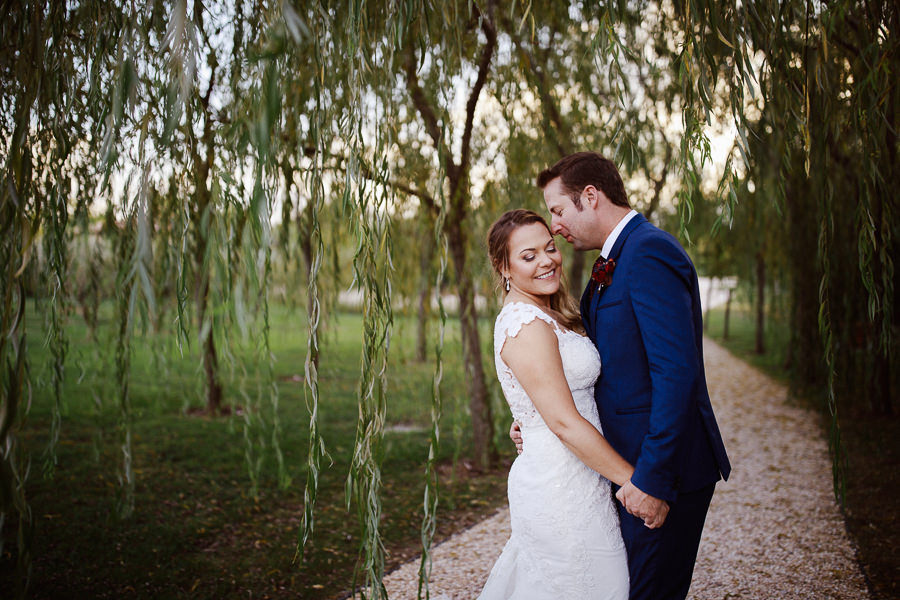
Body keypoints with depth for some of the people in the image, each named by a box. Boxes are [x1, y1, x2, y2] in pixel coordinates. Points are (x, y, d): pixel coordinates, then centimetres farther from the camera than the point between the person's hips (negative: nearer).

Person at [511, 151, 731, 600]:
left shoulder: (649, 252, -17)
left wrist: (653, 479, -23)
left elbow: (676, 373, -24)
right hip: (629, 467, 10)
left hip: (663, 469, -10)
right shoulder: (611, 264, 14)